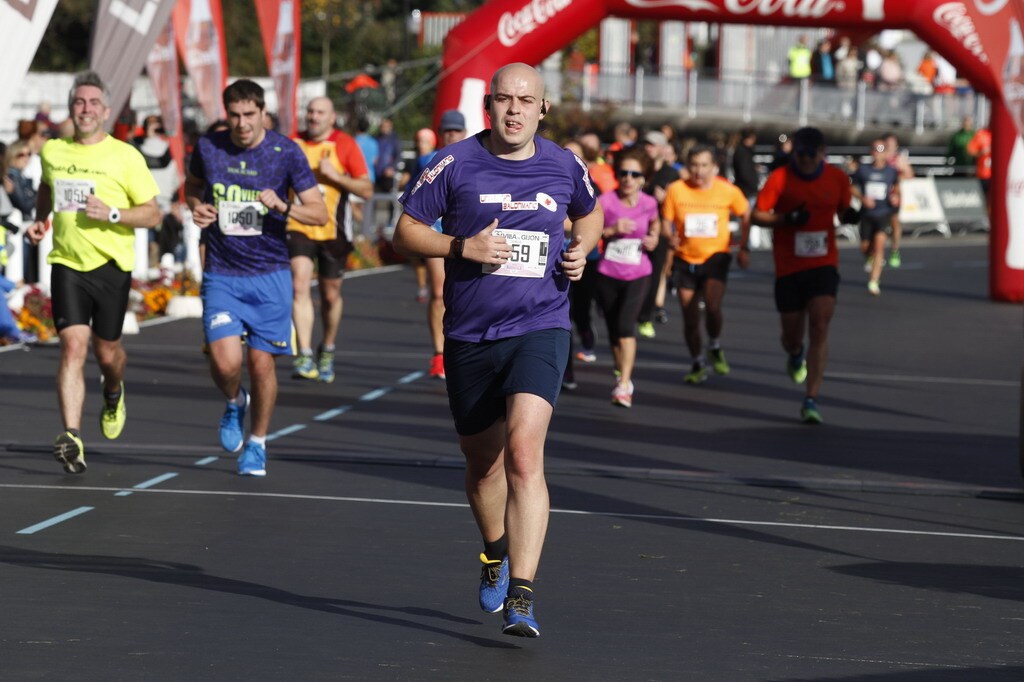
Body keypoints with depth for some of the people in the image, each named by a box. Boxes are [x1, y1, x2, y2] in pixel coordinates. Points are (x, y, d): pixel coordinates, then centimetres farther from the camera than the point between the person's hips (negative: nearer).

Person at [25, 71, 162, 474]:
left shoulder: (126, 157, -5)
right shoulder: (52, 152, 6)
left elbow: (152, 214, -3)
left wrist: (112, 214, -18)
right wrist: (40, 219, 12)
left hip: (111, 263, -1)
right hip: (67, 263, 1)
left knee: (106, 350, 9)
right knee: (73, 345, -14)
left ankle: (114, 392, 47)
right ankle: (71, 438, -21)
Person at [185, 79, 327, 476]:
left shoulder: (286, 153, -6)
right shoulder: (208, 148, -1)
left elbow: (319, 213, -4)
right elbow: (192, 186, 21)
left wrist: (283, 207, -23)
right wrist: (196, 207, -1)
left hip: (270, 275, -1)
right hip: (221, 275, 1)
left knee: (261, 363, 2)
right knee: (225, 362, -14)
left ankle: (257, 444, 25)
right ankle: (235, 403, 22)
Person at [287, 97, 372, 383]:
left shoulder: (345, 145, -4)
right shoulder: (294, 144, 5)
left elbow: (367, 190, -8)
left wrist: (335, 175, -18)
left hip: (333, 230, -1)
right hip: (299, 227, 1)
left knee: (330, 295, 10)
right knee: (300, 285, -18)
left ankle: (327, 350, 35)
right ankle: (304, 356, -22)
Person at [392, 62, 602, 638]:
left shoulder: (565, 166, 3)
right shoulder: (456, 165, -3)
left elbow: (590, 213, 24)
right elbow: (407, 232, 1)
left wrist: (582, 249, 3)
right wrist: (462, 248, -15)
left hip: (539, 329, -1)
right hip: (470, 335, 1)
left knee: (524, 454, -20)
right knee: (483, 462, 16)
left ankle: (521, 597, -23)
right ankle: (496, 554, 47)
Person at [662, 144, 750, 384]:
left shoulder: (728, 191, -8)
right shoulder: (676, 190, -8)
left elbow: (746, 215, 9)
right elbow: (666, 221, 0)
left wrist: (743, 248, 4)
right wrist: (671, 237, -22)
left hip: (716, 256, -2)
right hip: (686, 259, 2)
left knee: (712, 306, -23)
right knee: (690, 317, 6)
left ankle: (715, 347, 7)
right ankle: (697, 364, 27)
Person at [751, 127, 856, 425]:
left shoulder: (837, 179, 1)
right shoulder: (780, 178, -6)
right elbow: (757, 215, -3)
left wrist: (849, 215, -8)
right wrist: (787, 218, -20)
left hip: (824, 264, 0)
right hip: (788, 267, 0)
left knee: (820, 327, -15)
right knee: (792, 334, 7)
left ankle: (811, 401, -13)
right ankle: (795, 355, 48)